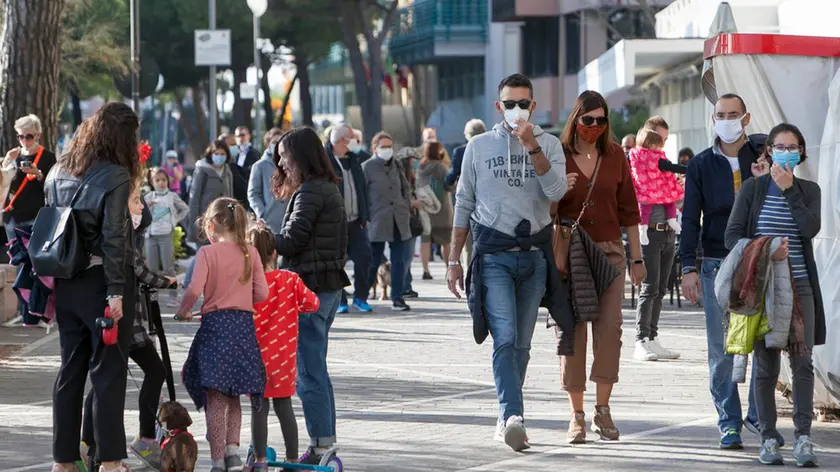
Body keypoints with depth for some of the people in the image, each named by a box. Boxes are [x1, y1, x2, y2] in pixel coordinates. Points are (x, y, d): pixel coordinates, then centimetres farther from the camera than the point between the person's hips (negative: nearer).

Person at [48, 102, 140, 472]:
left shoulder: (58, 173, 9)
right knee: (108, 370, 0)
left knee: (70, 368, 12)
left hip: (66, 283, 6)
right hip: (102, 280, -6)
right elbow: (114, 238, -16)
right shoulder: (115, 176, -12)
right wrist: (115, 292, -15)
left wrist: (50, 285, 14)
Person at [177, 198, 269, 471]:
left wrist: (182, 311, 1)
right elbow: (262, 293, 3)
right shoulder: (250, 253, 4)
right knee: (233, 395, 17)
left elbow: (195, 290, -16)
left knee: (215, 397, 1)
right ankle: (232, 447, 4)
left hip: (215, 324, -3)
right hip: (244, 324, 3)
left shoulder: (207, 253, -6)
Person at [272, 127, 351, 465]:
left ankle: (321, 445, -5)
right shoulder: (330, 188, 15)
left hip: (309, 286, -10)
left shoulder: (310, 191, -15)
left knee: (308, 371, -6)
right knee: (316, 368, 16)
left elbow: (292, 241, -18)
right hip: (329, 285, 10)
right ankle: (327, 440, 19)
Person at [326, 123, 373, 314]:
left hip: (356, 222, 6)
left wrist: (365, 216, 11)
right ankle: (339, 301, 10)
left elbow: (363, 189, 16)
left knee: (364, 258, -1)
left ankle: (360, 297, 12)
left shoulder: (353, 161, 14)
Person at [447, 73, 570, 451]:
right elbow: (464, 204, 11)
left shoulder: (548, 145, 8)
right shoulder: (479, 146, 8)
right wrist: (454, 259, 8)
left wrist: (533, 147, -17)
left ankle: (506, 418, 15)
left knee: (521, 344, 6)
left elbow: (556, 192, -9)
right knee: (505, 339, -16)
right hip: (493, 255, -2)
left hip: (534, 255, 2)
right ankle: (513, 417, -27)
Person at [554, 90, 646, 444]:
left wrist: (636, 258, 11)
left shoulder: (615, 156, 7)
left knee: (609, 327, -9)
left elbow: (628, 208, 12)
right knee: (572, 330, -3)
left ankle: (602, 410, 0)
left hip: (609, 250, 1)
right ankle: (577, 415, 2)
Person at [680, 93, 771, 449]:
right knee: (721, 349, -1)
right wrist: (688, 268, -3)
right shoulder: (701, 165, 6)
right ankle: (729, 422, 5)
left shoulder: (763, 154, 6)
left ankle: (758, 414, 11)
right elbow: (690, 219, 5)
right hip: (717, 266, 0)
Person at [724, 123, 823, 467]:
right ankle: (768, 438, 7)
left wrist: (789, 190, -9)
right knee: (766, 365, 1)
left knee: (803, 362, -8)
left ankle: (802, 437, -7)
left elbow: (810, 229, -10)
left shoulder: (809, 190, 8)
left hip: (799, 287, 1)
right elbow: (732, 235, -2)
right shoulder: (752, 188, 5)